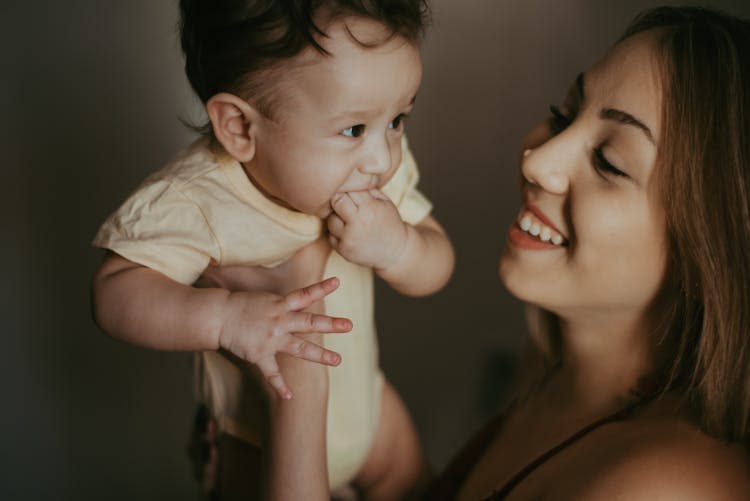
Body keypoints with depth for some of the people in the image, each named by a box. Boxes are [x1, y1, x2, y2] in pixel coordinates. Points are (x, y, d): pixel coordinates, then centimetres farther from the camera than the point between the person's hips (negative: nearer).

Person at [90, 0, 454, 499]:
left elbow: (437, 269, -11)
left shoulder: (381, 168, -17)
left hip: (363, 399, 5)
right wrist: (224, 316, -49)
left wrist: (397, 246, -34)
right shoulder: (197, 203, -33)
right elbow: (116, 290, -34)